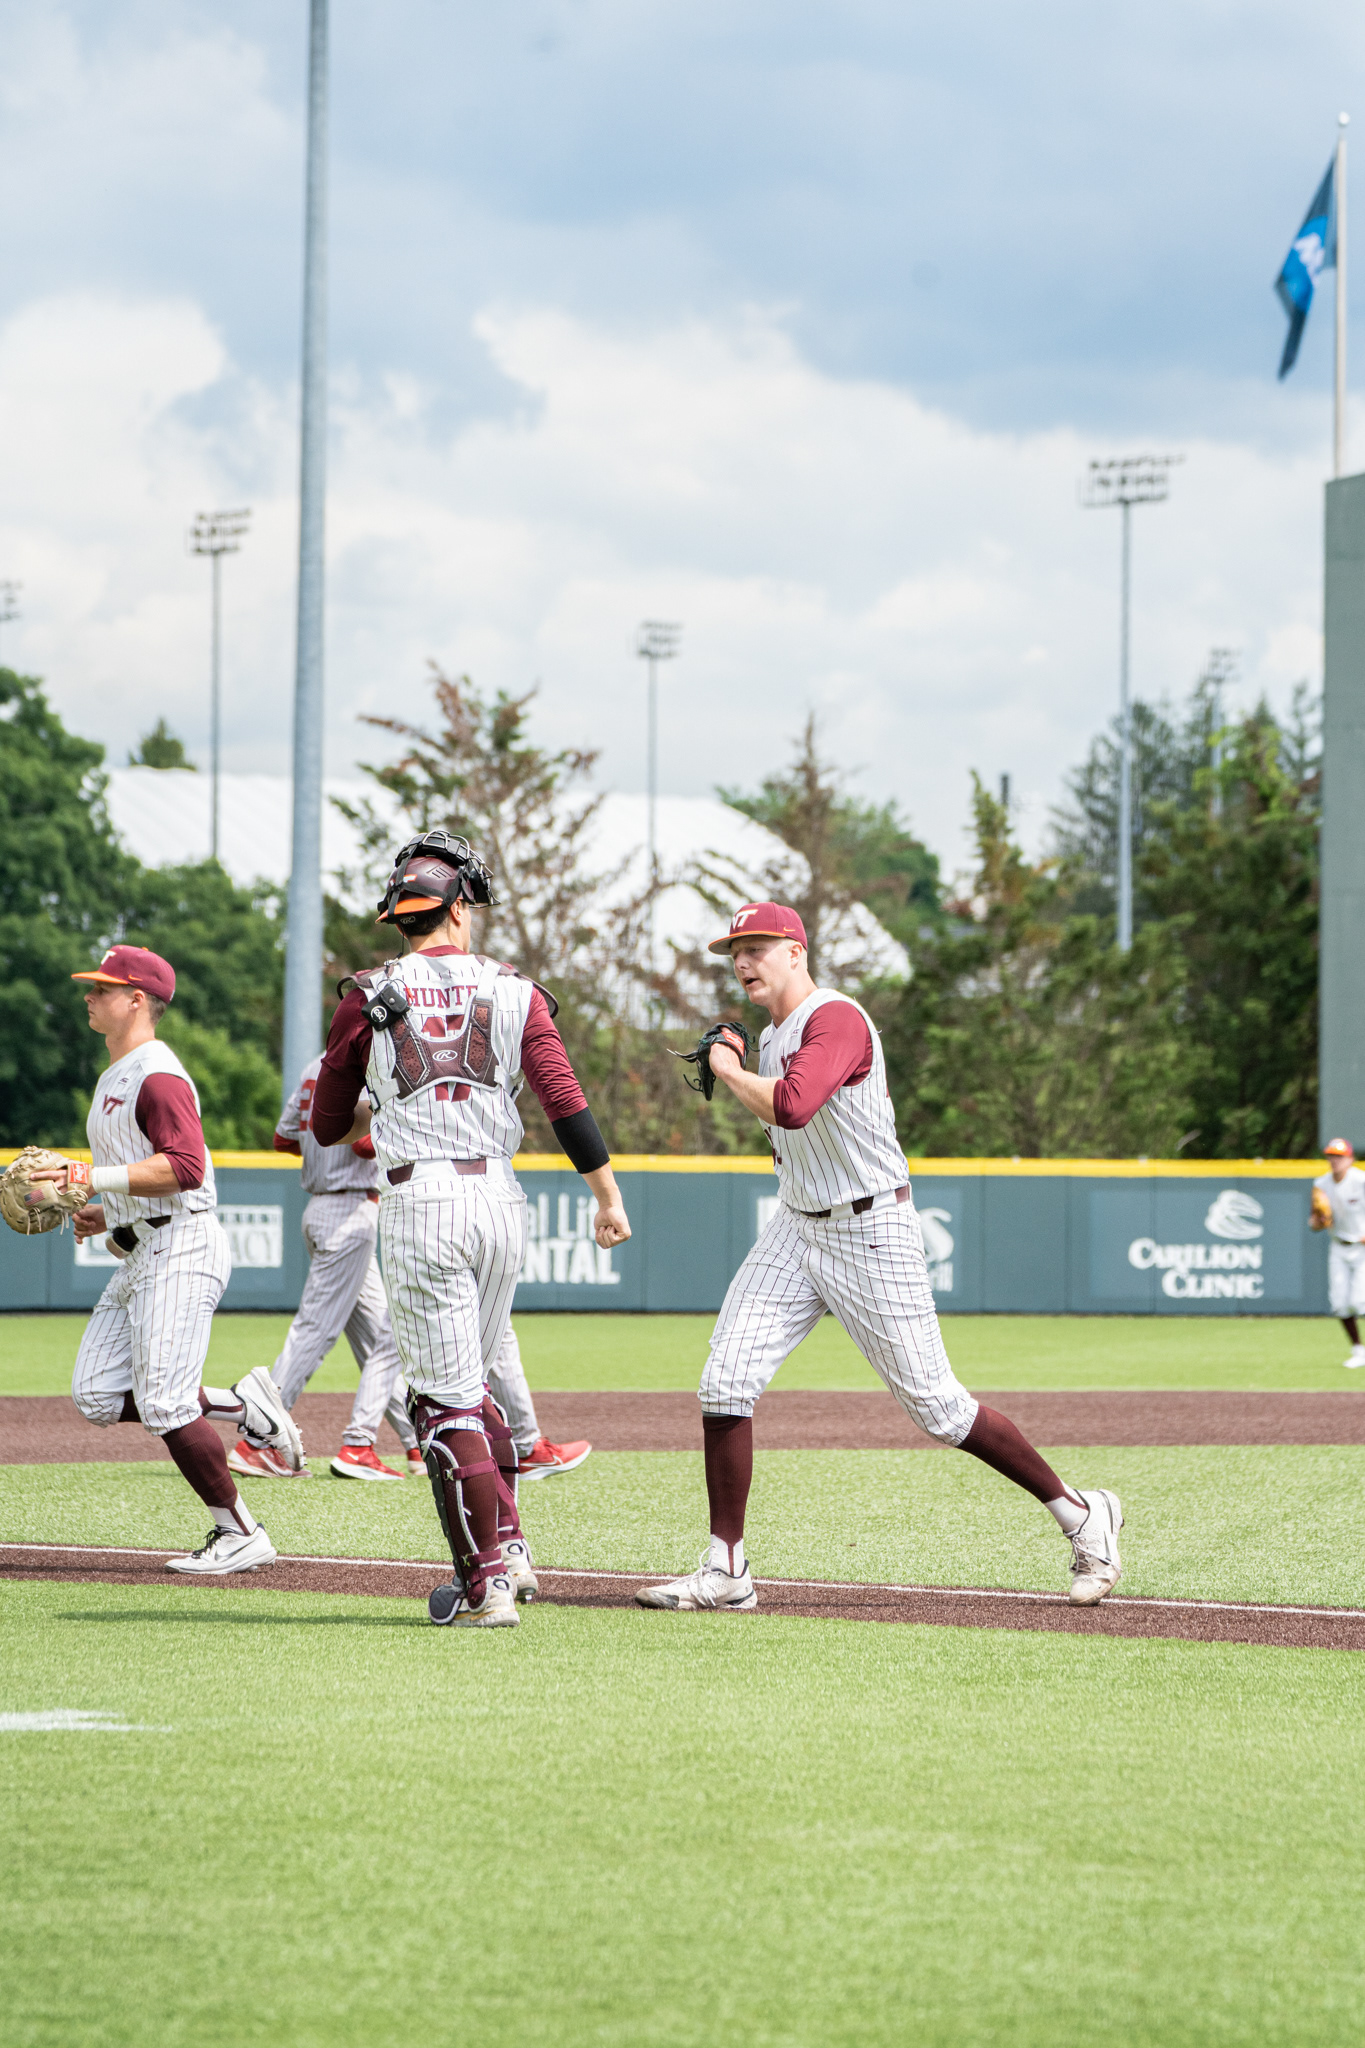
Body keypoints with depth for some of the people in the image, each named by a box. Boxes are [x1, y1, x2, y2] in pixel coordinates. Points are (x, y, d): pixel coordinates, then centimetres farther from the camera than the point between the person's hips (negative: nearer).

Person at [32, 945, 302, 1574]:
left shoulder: (158, 1076, -14)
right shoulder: (115, 1077, 19)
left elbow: (185, 1167, -26)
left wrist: (94, 1177, -27)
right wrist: (105, 1215, 15)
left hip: (181, 1250, -11)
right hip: (140, 1256, 11)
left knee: (164, 1406, -12)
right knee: (98, 1396, 4)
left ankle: (241, 1535, -3)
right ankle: (243, 1406, 13)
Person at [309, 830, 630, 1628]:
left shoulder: (370, 998, 3)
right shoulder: (513, 990, 6)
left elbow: (328, 1127, 9)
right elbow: (565, 1098, -4)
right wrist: (610, 1196, -1)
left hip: (419, 1203, -3)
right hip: (499, 1197, 3)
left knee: (448, 1398, -1)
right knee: (471, 1380, 21)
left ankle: (488, 1581, -6)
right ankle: (508, 1545, 13)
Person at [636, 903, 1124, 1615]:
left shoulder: (836, 1018, -18)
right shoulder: (772, 1039, 12)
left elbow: (794, 1107, -35)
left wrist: (730, 1071, -19)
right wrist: (737, 1075, 14)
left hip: (872, 1230, -8)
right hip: (796, 1229, 8)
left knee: (935, 1407, -4)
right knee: (725, 1383, -5)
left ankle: (1082, 1516, 12)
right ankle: (725, 1573, 1)